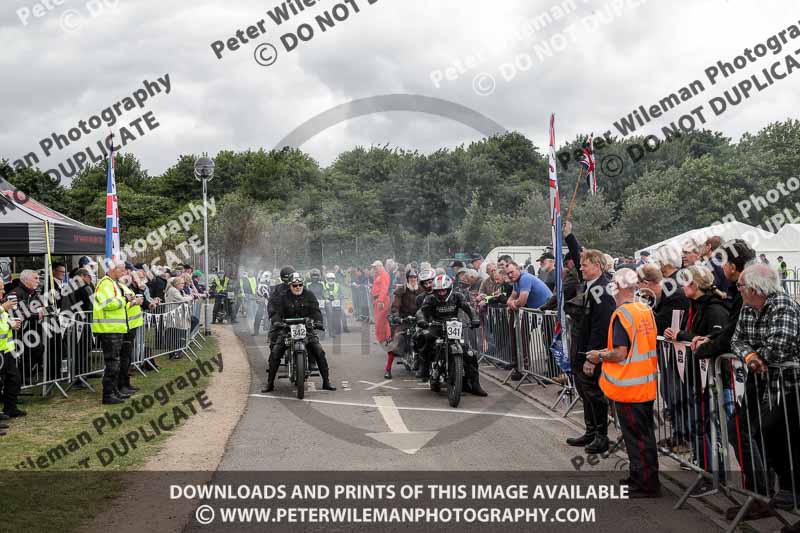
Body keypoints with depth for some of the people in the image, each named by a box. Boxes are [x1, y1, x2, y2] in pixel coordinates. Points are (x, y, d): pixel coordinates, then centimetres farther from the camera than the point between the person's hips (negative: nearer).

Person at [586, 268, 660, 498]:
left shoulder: (622, 314, -19)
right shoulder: (646, 310, 4)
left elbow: (620, 353, -23)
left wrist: (598, 355, -6)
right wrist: (600, 355, 10)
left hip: (628, 387, -8)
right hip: (647, 384, 8)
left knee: (636, 438, 2)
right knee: (645, 434, 18)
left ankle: (647, 486, 9)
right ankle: (640, 476, 31)